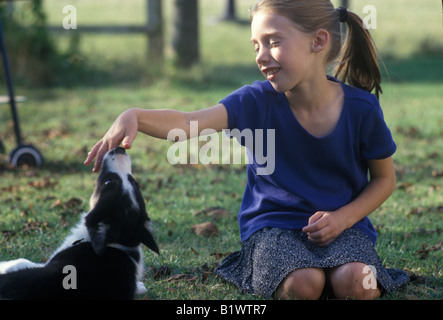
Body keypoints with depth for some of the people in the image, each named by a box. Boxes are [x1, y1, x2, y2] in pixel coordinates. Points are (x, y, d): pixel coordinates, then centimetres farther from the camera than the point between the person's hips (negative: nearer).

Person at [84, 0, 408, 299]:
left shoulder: (361, 108, -10)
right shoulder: (257, 101, -12)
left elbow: (385, 178, 5)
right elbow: (188, 123, -28)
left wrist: (344, 217, -13)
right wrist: (135, 117, -48)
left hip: (341, 223, 1)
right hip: (275, 224, 0)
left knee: (354, 285, -31)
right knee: (302, 285, -32)